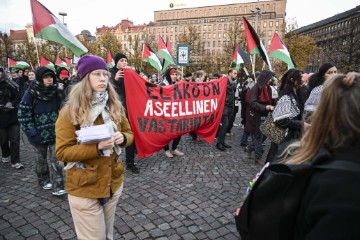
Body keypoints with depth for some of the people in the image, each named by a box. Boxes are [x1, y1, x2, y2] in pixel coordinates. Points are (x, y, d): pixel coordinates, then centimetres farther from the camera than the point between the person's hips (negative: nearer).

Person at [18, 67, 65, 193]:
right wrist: (31, 132, -13)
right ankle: (43, 180, 36)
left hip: (55, 133, 2)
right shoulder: (31, 93, -11)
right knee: (41, 159, 15)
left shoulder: (56, 92, -1)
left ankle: (58, 186, 5)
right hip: (39, 134, -1)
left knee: (55, 160, 0)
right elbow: (23, 114, -10)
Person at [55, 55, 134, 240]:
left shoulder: (115, 106, 1)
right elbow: (62, 152, -15)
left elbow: (129, 133, 9)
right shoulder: (70, 111, -13)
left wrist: (122, 138, -14)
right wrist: (97, 148, -28)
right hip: (84, 189, -4)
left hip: (113, 183, 5)